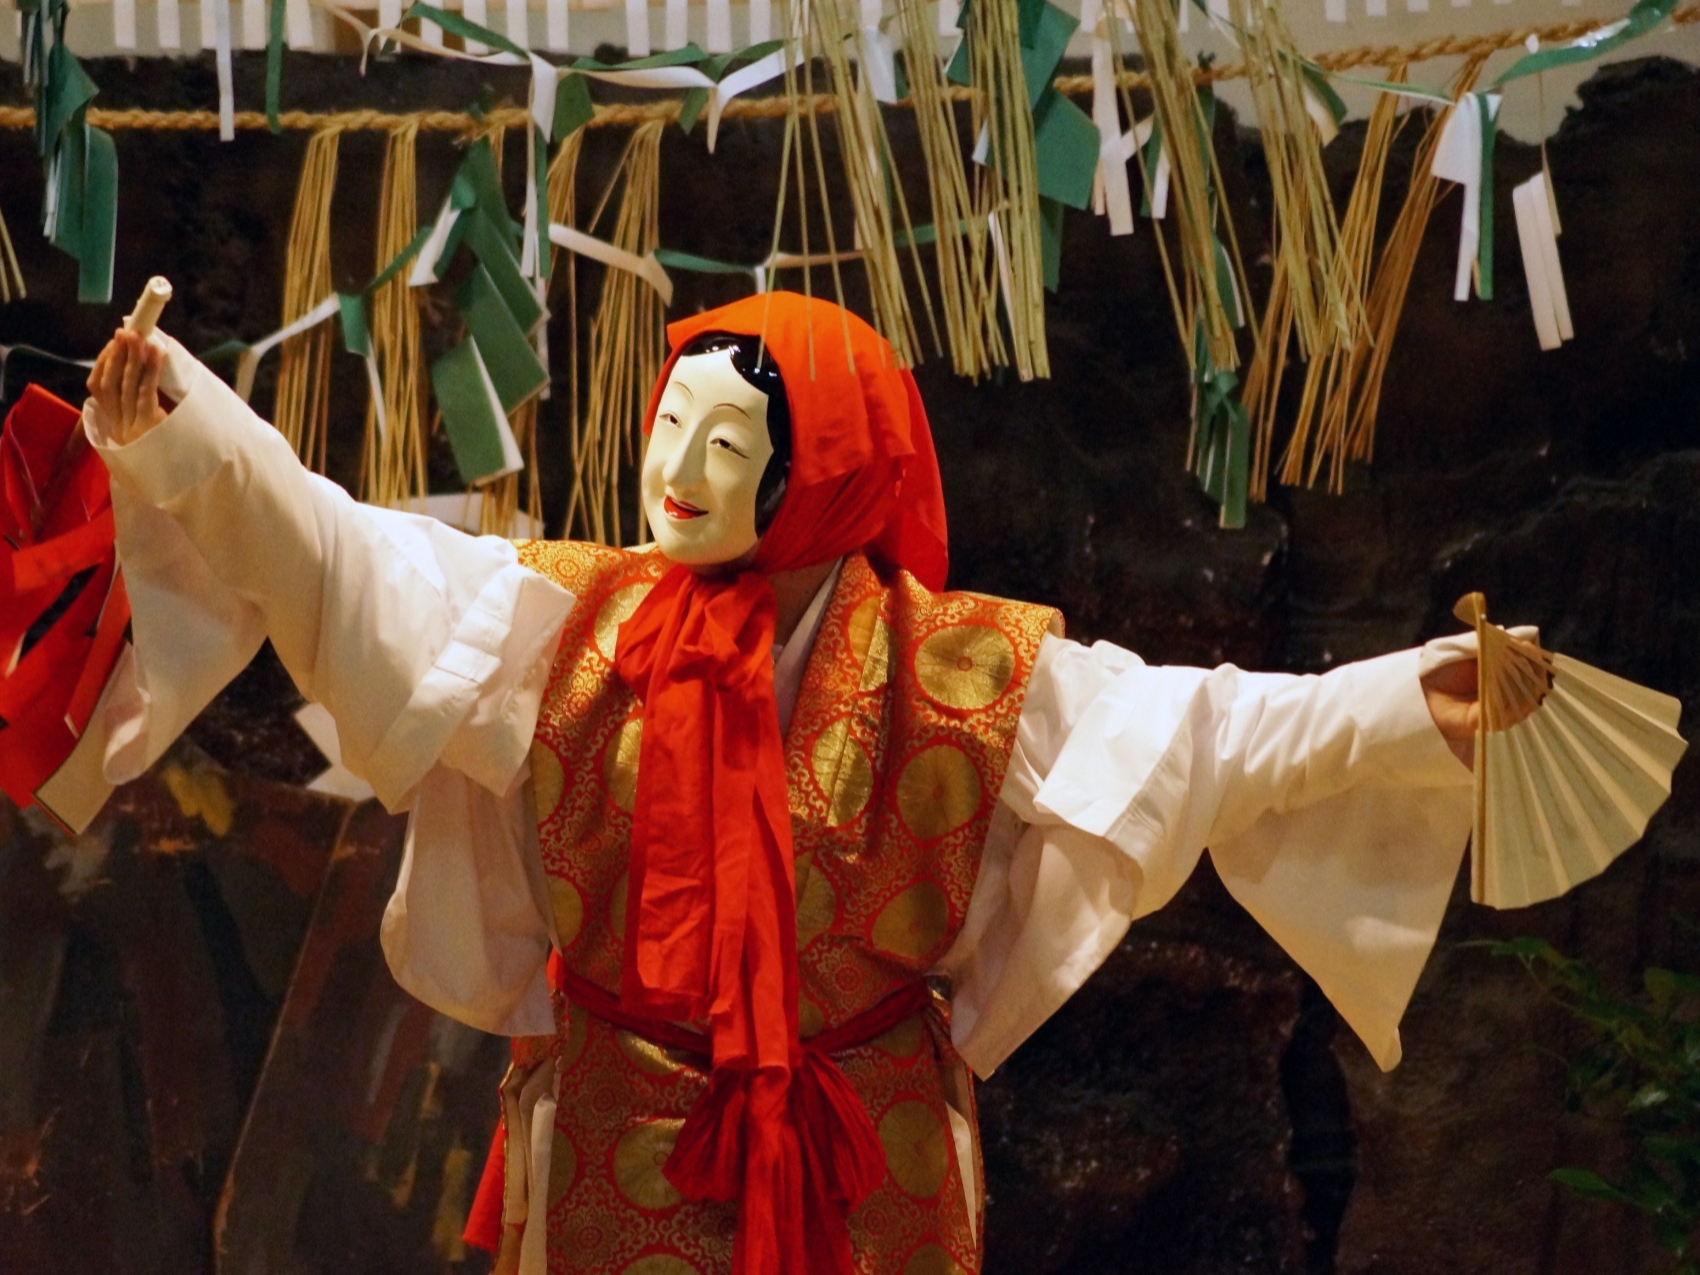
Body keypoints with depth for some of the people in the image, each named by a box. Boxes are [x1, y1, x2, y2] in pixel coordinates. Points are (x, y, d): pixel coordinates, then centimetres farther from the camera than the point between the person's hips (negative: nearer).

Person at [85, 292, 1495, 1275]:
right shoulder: (571, 619, -2)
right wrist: (183, 432, -21)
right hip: (624, 1143, 1)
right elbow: (354, 564, -9)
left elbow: (1191, 732, -11)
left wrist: (1405, 712, -23)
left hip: (865, 1156, -1)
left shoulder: (965, 670, -7)